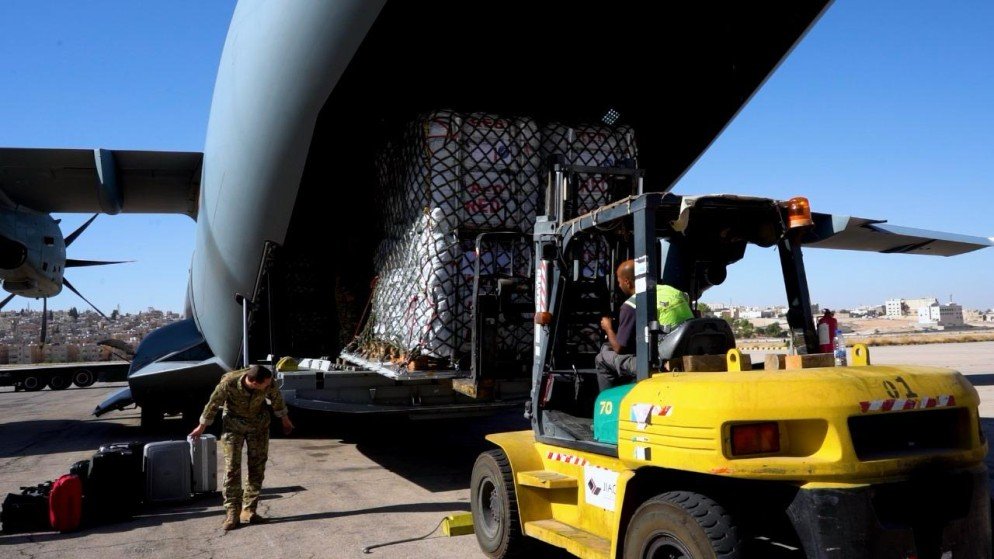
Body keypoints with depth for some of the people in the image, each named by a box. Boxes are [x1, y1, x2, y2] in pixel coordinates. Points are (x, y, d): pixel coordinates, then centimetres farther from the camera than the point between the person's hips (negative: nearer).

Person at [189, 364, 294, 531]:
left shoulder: (269, 383, -26)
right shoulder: (229, 382, -32)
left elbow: (276, 398, -3)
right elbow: (214, 403, -14)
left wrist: (285, 419, 13)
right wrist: (201, 427, 0)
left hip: (259, 423, 2)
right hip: (233, 423, -2)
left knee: (257, 467, 0)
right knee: (232, 468, -7)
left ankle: (249, 511, 8)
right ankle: (232, 513, -1)